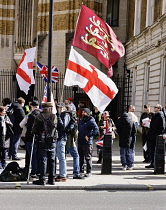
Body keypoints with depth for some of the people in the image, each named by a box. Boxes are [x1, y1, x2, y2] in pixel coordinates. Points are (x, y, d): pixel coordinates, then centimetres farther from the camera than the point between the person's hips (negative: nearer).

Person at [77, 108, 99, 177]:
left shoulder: (91, 121, -8)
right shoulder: (81, 121, 17)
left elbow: (96, 130, -18)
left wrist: (88, 135, -20)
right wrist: (78, 133, 14)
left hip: (87, 142, -8)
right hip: (80, 142, 8)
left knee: (88, 158, -4)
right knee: (81, 157, 14)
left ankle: (89, 172, 2)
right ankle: (81, 170, 25)